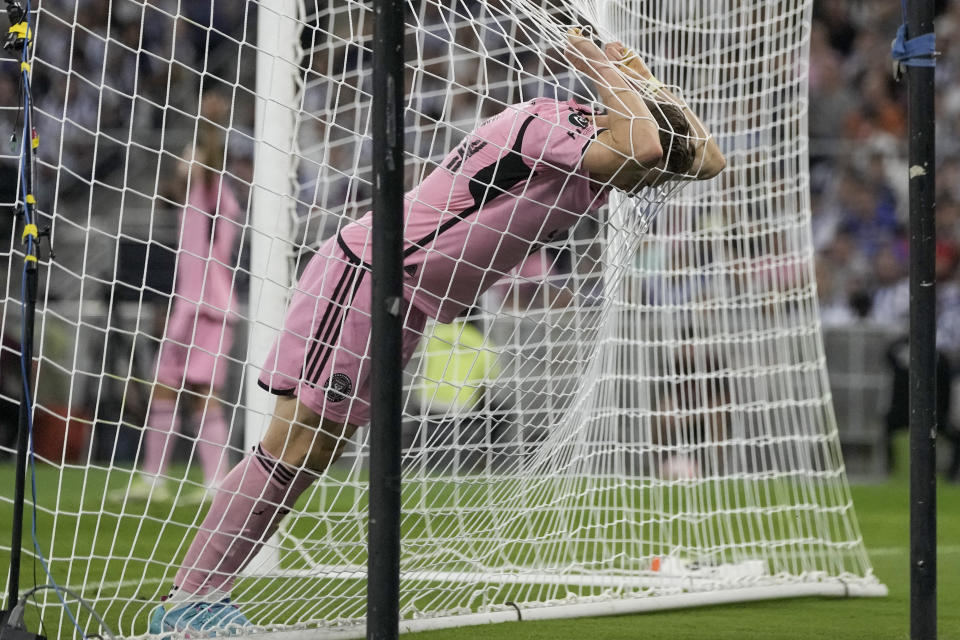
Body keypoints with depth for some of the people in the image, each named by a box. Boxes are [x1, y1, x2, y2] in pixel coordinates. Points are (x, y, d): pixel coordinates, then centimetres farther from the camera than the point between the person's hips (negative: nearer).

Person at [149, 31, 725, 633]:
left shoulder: (597, 151, 8)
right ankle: (186, 600, -9)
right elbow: (642, 147, -37)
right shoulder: (546, 126, -21)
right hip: (363, 278, -9)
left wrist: (645, 81, 7)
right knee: (294, 444, -11)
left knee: (312, 454, 7)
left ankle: (201, 597, 8)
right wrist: (605, 72, -22)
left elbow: (710, 160, 17)